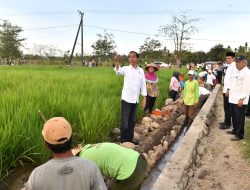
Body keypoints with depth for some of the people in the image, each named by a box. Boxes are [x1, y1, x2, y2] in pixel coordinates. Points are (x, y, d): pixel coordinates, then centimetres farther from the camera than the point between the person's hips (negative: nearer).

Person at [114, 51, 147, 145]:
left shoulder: (141, 70, 6)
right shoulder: (126, 69, -5)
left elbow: (143, 85, 8)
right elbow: (118, 71, -28)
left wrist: (144, 99, 4)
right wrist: (117, 61, -48)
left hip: (135, 99, 4)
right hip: (126, 98, -4)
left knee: (132, 120, 13)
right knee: (125, 120, -1)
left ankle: (130, 138, 26)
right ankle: (123, 140, 12)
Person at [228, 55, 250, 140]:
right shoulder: (237, 71, 14)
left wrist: (242, 99, -21)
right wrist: (229, 89, 19)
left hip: (240, 100, -9)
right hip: (233, 98, 9)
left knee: (239, 118, 1)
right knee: (234, 116, 19)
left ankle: (239, 134, 12)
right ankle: (235, 130, 36)